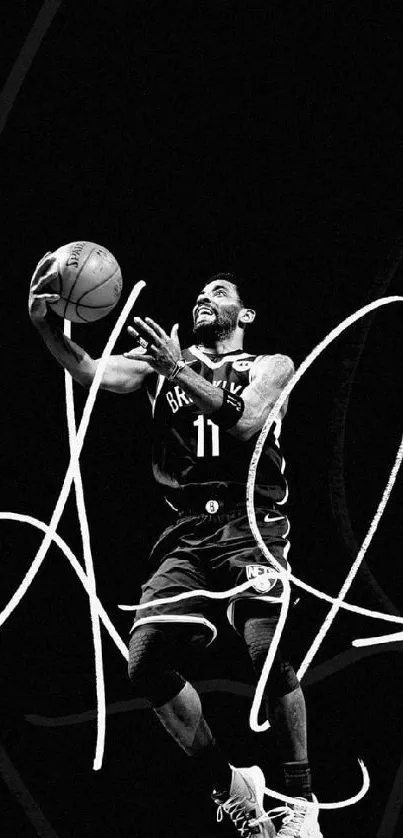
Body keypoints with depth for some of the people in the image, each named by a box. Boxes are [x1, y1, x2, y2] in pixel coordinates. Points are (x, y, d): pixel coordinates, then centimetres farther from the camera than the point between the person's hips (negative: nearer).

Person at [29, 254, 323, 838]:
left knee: (266, 653, -22)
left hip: (252, 525, -3)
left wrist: (179, 370, -17)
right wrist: (46, 328, -16)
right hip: (188, 534, 3)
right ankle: (230, 786, 8)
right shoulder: (162, 361, 18)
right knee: (145, 664, -11)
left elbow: (243, 421, -9)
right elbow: (93, 374, 0)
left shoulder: (270, 366, 12)